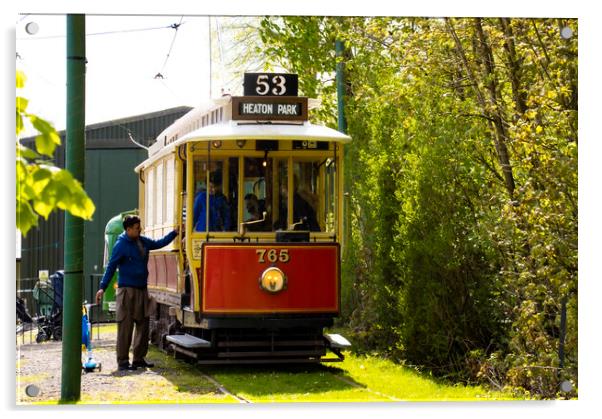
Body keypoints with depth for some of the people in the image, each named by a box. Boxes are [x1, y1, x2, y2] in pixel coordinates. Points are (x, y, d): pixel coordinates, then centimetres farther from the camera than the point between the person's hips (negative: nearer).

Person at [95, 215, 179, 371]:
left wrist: (175, 232, 19)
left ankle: (139, 358, 19)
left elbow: (159, 243, 25)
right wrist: (102, 288, -14)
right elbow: (111, 267, -9)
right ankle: (123, 361, -2)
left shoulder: (143, 241, 9)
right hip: (127, 290, -7)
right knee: (125, 326, -6)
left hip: (142, 289, 8)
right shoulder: (121, 245, -10)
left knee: (143, 324, 10)